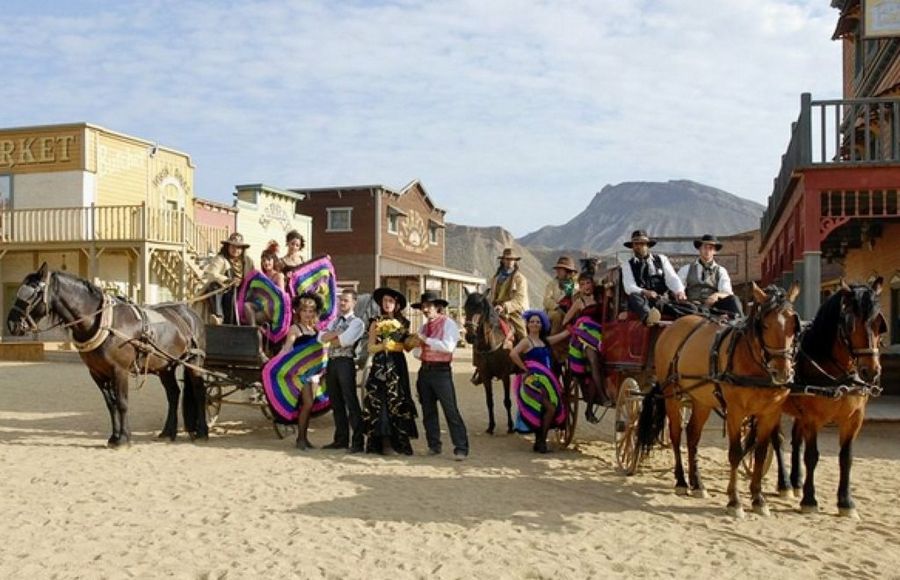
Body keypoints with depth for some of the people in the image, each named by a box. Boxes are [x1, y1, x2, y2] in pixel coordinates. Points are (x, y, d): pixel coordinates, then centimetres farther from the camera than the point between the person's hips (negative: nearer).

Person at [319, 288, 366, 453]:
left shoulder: (357, 322, -2)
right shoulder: (334, 322, 21)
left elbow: (345, 340, -17)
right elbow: (322, 337, 6)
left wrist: (331, 339, 0)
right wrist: (337, 333, -9)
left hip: (345, 363, -7)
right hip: (331, 362, 8)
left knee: (351, 402, -7)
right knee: (336, 402, 12)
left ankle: (357, 441, -4)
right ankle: (341, 439, 21)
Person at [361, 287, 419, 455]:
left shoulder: (403, 323, 8)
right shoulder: (376, 323, 7)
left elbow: (407, 346, 2)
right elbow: (370, 348, 1)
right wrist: (383, 345, -17)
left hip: (397, 365, 0)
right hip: (379, 365, 0)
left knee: (397, 402, -3)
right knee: (377, 401, -3)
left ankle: (400, 442, 0)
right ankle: (376, 443, 2)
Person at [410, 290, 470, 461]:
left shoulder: (448, 323, -5)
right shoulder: (424, 327, 16)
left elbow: (448, 346, -18)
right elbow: (416, 351, 13)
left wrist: (426, 340, -15)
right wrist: (417, 346, -10)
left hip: (441, 371, -7)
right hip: (425, 370, 7)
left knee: (451, 411, -8)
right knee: (428, 411, 11)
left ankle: (461, 448, -7)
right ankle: (434, 446, 20)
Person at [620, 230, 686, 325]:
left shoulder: (661, 259, 19)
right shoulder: (628, 265, 14)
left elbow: (672, 278, 8)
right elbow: (629, 286, -1)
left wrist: (679, 291, -15)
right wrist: (644, 292, -23)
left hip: (661, 299, 3)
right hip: (641, 298, -3)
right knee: (634, 296, -39)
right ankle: (647, 316, -66)